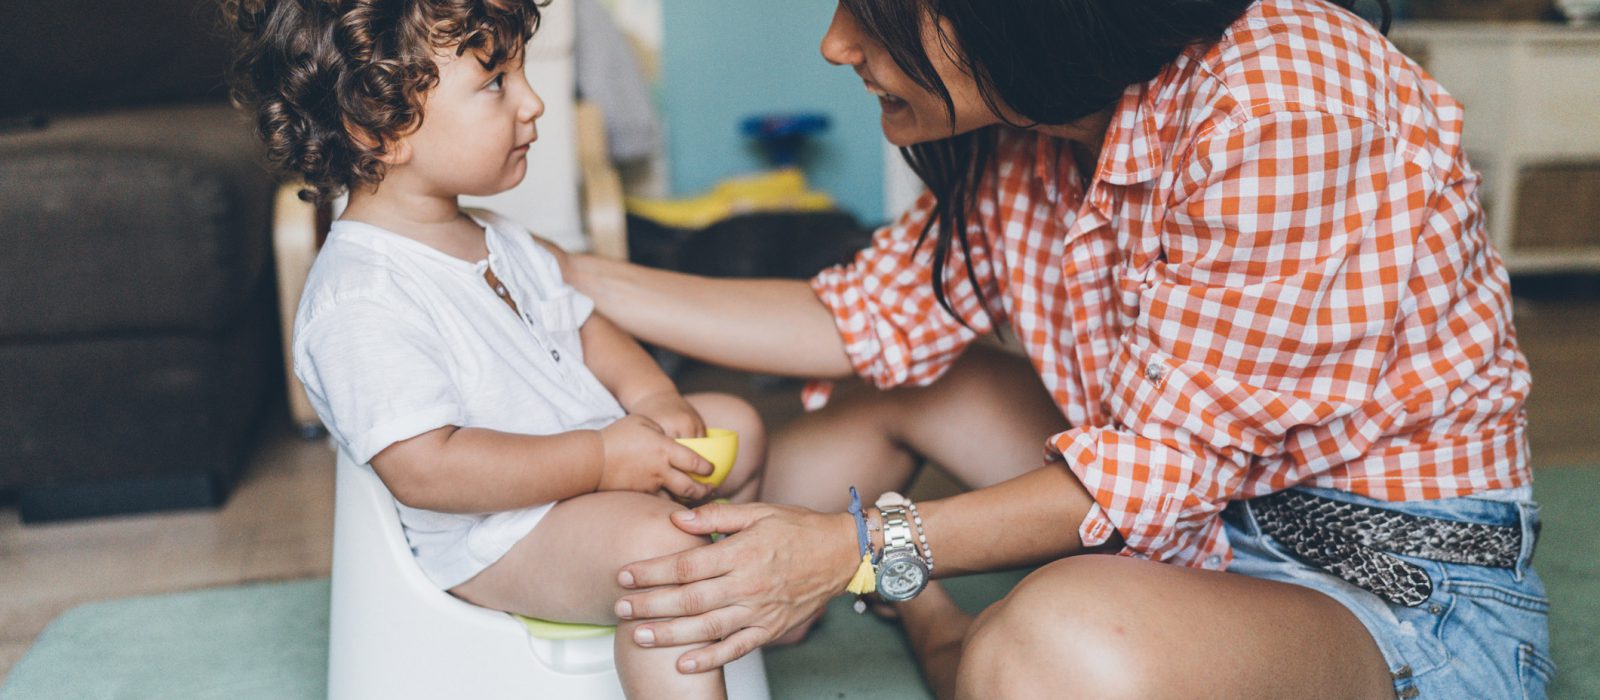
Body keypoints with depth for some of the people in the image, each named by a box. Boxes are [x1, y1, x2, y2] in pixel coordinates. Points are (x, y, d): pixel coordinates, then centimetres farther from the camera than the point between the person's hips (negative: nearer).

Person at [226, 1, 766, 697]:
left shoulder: (499, 240, 6)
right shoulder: (360, 301, -26)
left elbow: (578, 325, 16)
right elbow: (426, 468, -31)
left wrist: (650, 395, -4)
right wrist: (602, 460, -29)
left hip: (596, 452, 10)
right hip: (493, 533, -10)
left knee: (735, 423, 15)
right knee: (661, 543, -31)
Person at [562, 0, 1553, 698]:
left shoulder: (1281, 112, -28)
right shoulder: (1026, 123, -3)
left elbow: (1172, 461, -24)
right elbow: (882, 315, 1)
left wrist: (866, 547, -25)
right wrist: (573, 277, -2)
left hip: (1399, 581, -7)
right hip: (1194, 510, 8)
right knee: (876, 378, 10)